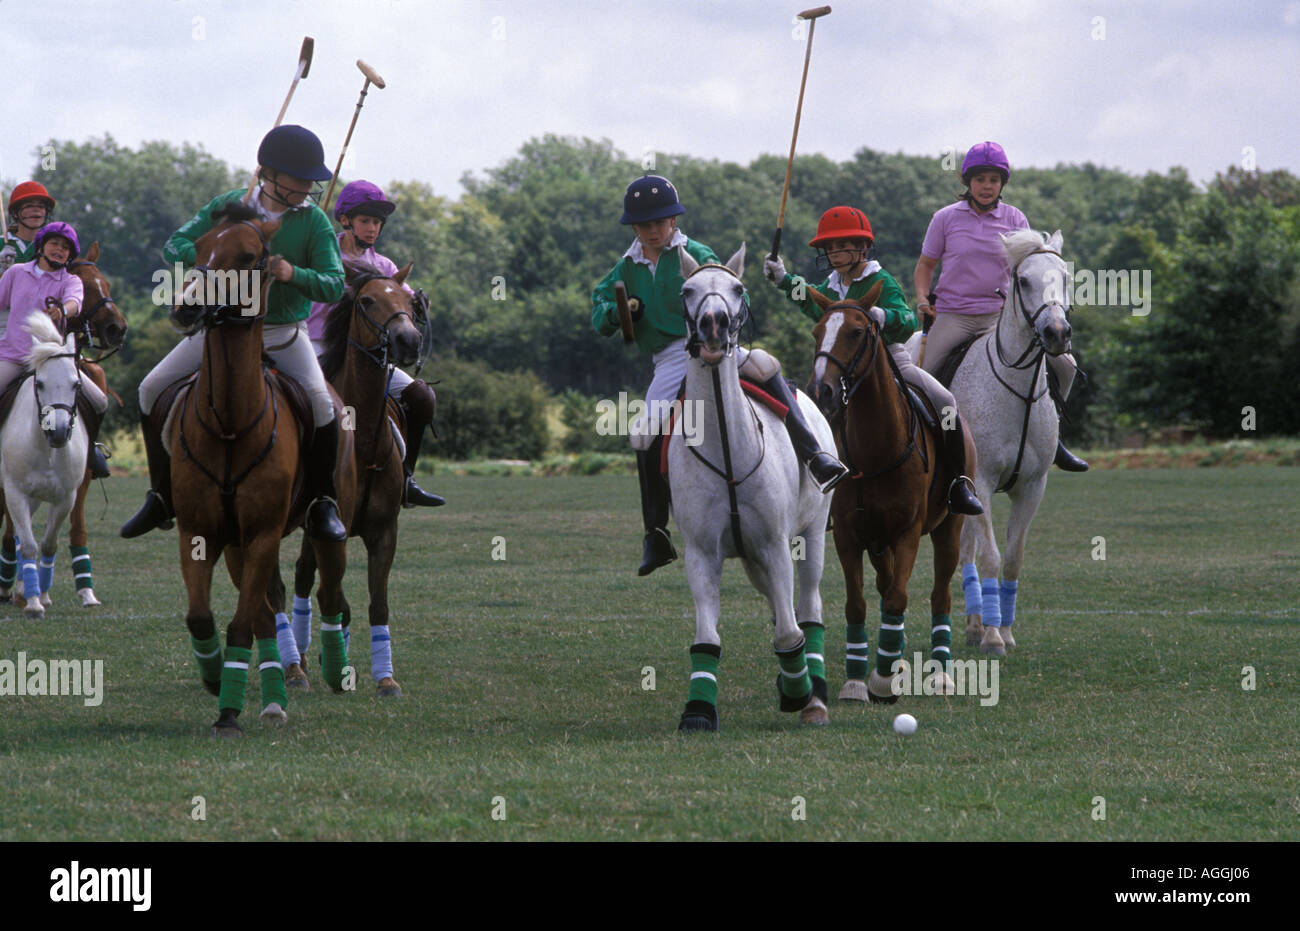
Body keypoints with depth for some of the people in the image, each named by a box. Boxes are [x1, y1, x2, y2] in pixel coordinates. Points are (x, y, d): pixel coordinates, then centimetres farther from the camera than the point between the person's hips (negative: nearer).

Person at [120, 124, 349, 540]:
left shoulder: (314, 221, -8)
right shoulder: (229, 206, -2)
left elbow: (334, 284, -15)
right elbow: (175, 246, -1)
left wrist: (294, 273, -35)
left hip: (284, 333, -2)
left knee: (319, 399, -28)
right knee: (152, 389, -7)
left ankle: (323, 505, -11)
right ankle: (162, 495, 9)